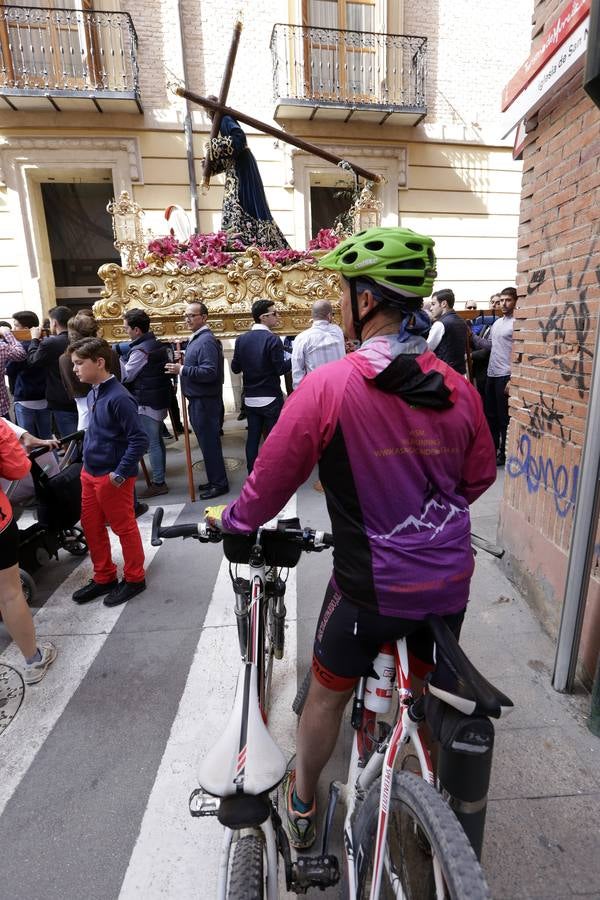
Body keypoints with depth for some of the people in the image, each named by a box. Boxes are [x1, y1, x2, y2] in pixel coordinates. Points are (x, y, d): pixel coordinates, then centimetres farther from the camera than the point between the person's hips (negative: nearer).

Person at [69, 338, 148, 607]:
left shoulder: (119, 397, -21)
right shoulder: (93, 393, 6)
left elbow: (139, 440, -23)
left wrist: (120, 473, -20)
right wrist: (87, 465, 15)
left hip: (112, 477, -9)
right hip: (90, 472, 9)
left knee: (124, 528, 7)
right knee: (91, 526, 18)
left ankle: (134, 579, 27)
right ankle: (104, 577, 36)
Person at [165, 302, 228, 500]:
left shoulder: (206, 341, -16)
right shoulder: (196, 338, 15)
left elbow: (209, 372, -25)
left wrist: (182, 370, -21)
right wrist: (182, 366, 6)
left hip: (204, 401, -10)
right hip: (198, 400, 10)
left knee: (209, 443, -1)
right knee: (207, 442, 16)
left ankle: (219, 483, 11)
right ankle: (214, 479, 28)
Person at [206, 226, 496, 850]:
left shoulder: (328, 385, -19)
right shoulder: (458, 389, -5)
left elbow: (273, 476, -10)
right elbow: (478, 478, 8)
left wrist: (231, 518, 9)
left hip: (371, 585, -4)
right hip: (451, 581, 5)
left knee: (327, 694, 21)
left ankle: (302, 806, 46)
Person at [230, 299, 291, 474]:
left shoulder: (241, 339, 3)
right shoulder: (272, 339, -13)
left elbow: (235, 368, 6)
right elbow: (281, 369, -16)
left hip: (250, 398, 5)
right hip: (271, 398, -5)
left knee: (252, 438, 11)